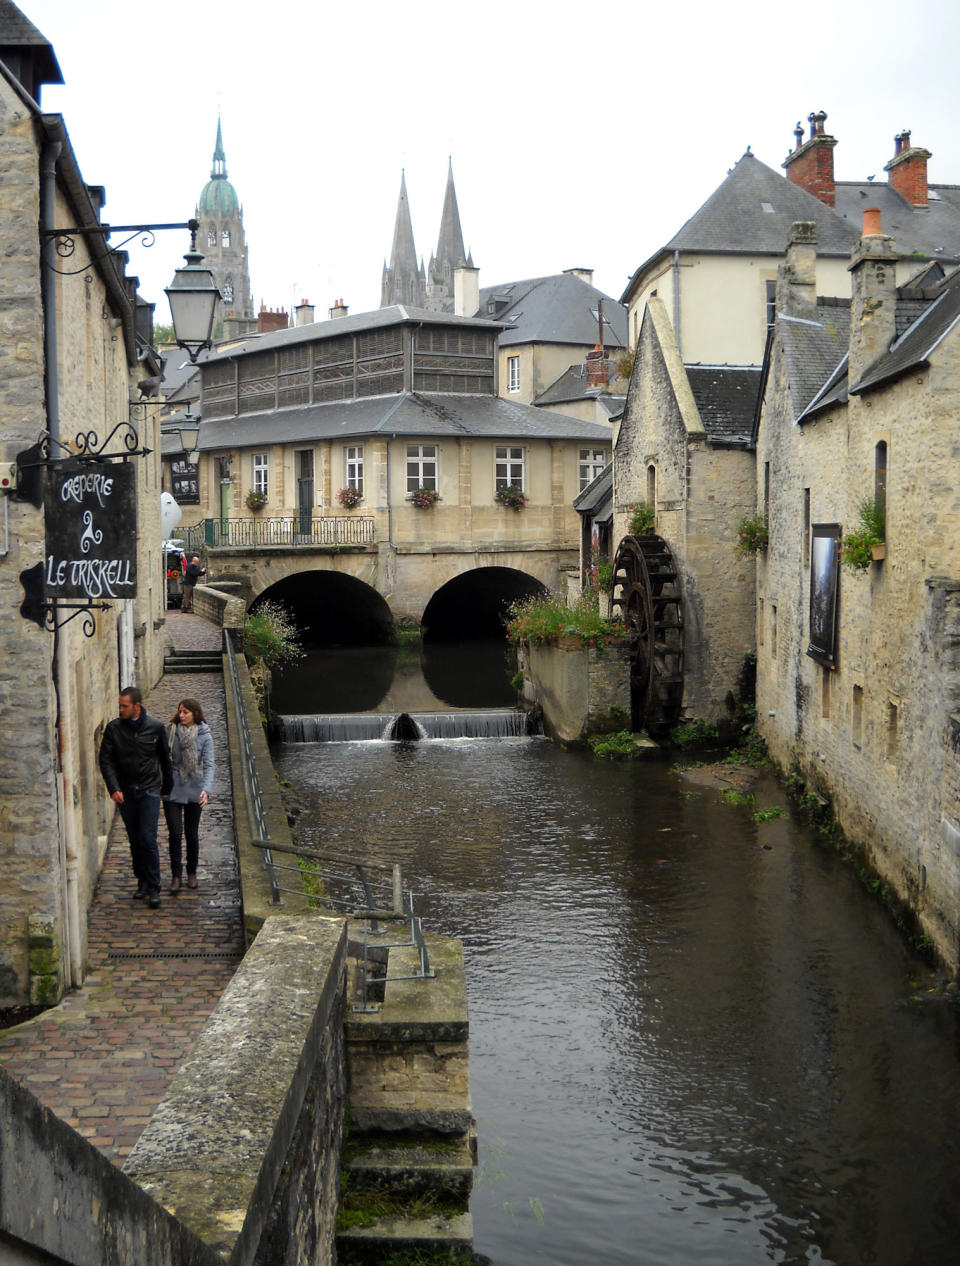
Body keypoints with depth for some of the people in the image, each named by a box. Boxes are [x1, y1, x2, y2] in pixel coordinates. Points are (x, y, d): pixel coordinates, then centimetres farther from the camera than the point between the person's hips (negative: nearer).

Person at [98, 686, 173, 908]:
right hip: (125, 792, 2)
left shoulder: (156, 727, -3)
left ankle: (154, 888, -4)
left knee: (148, 838, -10)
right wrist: (114, 788, -14)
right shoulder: (114, 728, -2)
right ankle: (142, 883, 22)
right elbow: (106, 760, -3)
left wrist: (168, 786, 15)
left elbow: (164, 757, 9)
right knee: (134, 840, 9)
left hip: (149, 790, -2)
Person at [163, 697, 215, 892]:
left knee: (192, 834, 10)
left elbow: (208, 765, -11)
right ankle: (176, 876, 5)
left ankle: (192, 873, 26)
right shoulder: (171, 731, -3)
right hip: (172, 790, 0)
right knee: (175, 834, -4)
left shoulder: (204, 736, -7)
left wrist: (206, 789, -25)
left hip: (194, 791, 0)